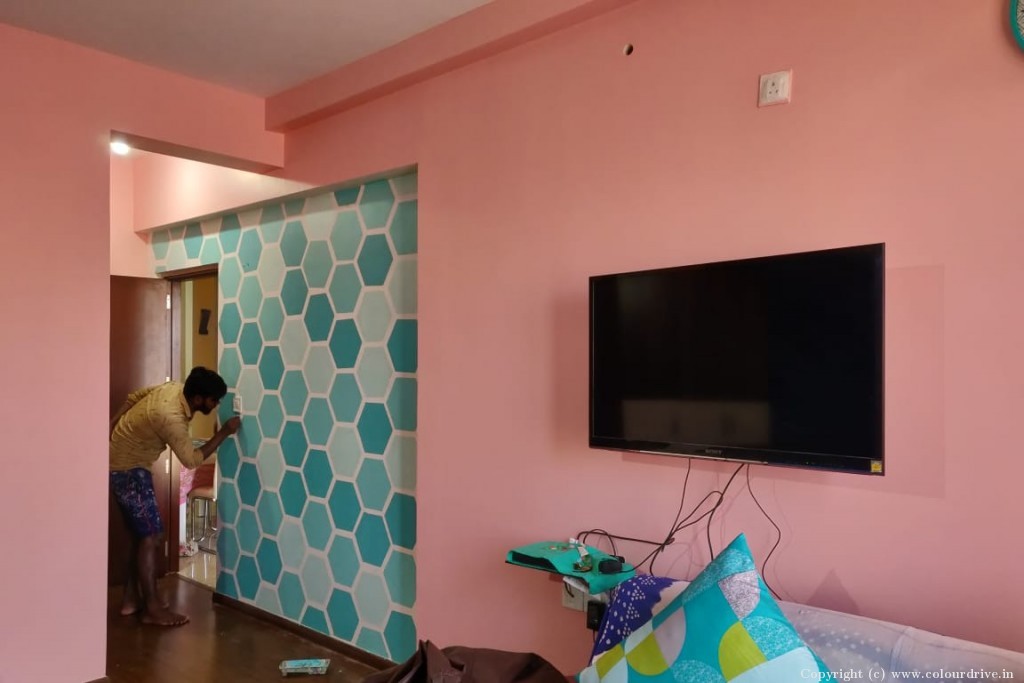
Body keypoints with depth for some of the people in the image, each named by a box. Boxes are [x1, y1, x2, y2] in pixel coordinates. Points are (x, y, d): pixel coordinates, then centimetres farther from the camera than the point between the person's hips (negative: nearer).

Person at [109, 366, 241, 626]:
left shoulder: (174, 388, -6)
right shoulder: (171, 417, -32)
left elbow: (134, 396, 10)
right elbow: (191, 459, -22)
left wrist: (116, 424, 18)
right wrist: (224, 432, -19)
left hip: (125, 462, 10)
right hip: (127, 470, -10)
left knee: (143, 534, 13)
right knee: (150, 537, -7)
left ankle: (132, 599, 22)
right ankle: (153, 609, 1)